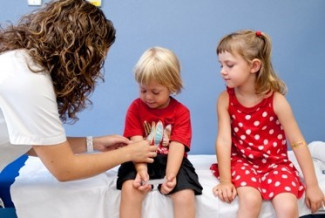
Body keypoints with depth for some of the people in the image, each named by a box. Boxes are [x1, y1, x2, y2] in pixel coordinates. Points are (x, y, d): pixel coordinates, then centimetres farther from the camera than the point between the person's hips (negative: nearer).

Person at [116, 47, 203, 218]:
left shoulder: (181, 112, -2)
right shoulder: (136, 107, 0)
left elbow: (177, 146, -14)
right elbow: (136, 143, -11)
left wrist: (170, 175, -31)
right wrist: (141, 169, -28)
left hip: (170, 161, 0)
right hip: (142, 161, 1)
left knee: (186, 195, -23)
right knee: (129, 189, -27)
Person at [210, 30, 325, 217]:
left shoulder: (276, 100, -16)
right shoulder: (225, 99, -10)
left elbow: (298, 143, -12)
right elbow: (224, 140, -14)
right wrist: (225, 180, -19)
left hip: (275, 163, 0)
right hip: (241, 161, 1)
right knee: (250, 200, -28)